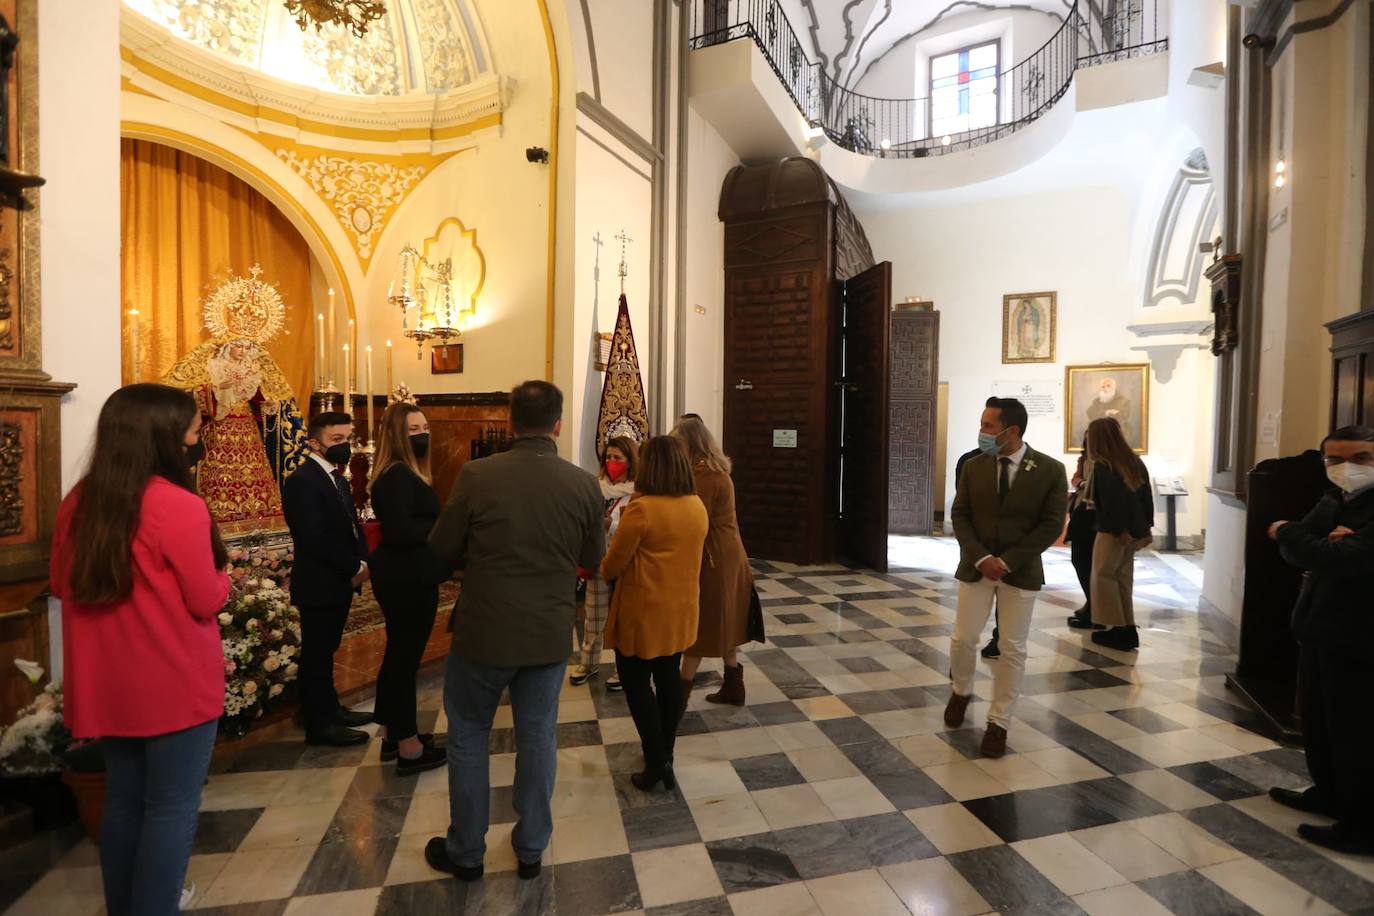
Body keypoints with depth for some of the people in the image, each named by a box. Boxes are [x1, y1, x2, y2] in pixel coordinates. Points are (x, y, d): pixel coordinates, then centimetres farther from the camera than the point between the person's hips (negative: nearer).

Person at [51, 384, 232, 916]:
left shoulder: (79, 502, -1)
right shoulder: (179, 505, -22)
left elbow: (62, 585, 13)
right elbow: (207, 602, -16)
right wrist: (223, 574, 3)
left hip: (108, 684, 7)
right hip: (175, 684, -7)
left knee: (123, 800, 22)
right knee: (171, 807, 9)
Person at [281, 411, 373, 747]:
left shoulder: (337, 478, 12)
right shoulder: (302, 480, -17)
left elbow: (351, 525, 12)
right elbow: (315, 538, -24)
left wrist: (362, 562, -4)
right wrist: (354, 568, -17)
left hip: (339, 580, 9)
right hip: (319, 583, -9)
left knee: (327, 651, 19)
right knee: (317, 654, 4)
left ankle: (330, 709, 32)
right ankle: (320, 724, 16)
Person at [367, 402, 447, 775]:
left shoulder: (403, 473, 12)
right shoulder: (398, 476, -20)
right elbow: (400, 531, -29)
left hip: (403, 576, 11)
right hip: (408, 580, -11)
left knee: (398, 654, 19)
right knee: (406, 657, 1)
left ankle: (395, 734, 34)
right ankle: (408, 747, 15)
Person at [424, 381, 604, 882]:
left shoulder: (476, 475, -16)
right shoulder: (583, 483, -11)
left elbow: (442, 549, -5)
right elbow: (593, 559, 1)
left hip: (483, 632, -1)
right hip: (550, 634, 2)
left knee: (468, 735, 20)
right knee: (538, 739, 18)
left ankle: (465, 851, 36)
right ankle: (531, 849, 36)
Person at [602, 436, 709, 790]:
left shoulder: (641, 508, -21)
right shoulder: (698, 507, -1)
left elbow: (612, 565, -13)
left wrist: (603, 569, 8)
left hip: (644, 612, -6)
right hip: (681, 610, 6)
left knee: (636, 682, 10)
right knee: (669, 678, 17)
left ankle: (656, 761, 11)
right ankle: (665, 754, 31)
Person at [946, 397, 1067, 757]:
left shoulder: (1050, 470, -7)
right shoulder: (973, 466, 0)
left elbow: (1051, 525, -9)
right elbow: (960, 515, 0)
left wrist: (1008, 561, -16)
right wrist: (980, 558, -13)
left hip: (1021, 572, -2)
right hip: (976, 567, 2)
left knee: (1013, 649, 4)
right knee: (963, 639, 5)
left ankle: (998, 722, 19)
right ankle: (961, 691, 34)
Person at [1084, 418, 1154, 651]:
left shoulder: (1102, 466, -14)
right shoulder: (1135, 461, 9)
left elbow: (1110, 502, -19)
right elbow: (1147, 497, 12)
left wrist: (1120, 531, -14)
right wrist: (1146, 528, 15)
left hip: (1114, 532, -8)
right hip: (1136, 531, 8)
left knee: (1103, 577, 4)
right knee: (1123, 579, 14)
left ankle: (1118, 629, 7)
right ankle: (1128, 630, 18)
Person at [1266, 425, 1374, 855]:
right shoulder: (1330, 503, 9)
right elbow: (1293, 552, 2)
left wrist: (1287, 532, -11)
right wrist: (1327, 540, -18)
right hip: (1317, 632, 8)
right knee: (1316, 719, 19)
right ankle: (1328, 793, 37)